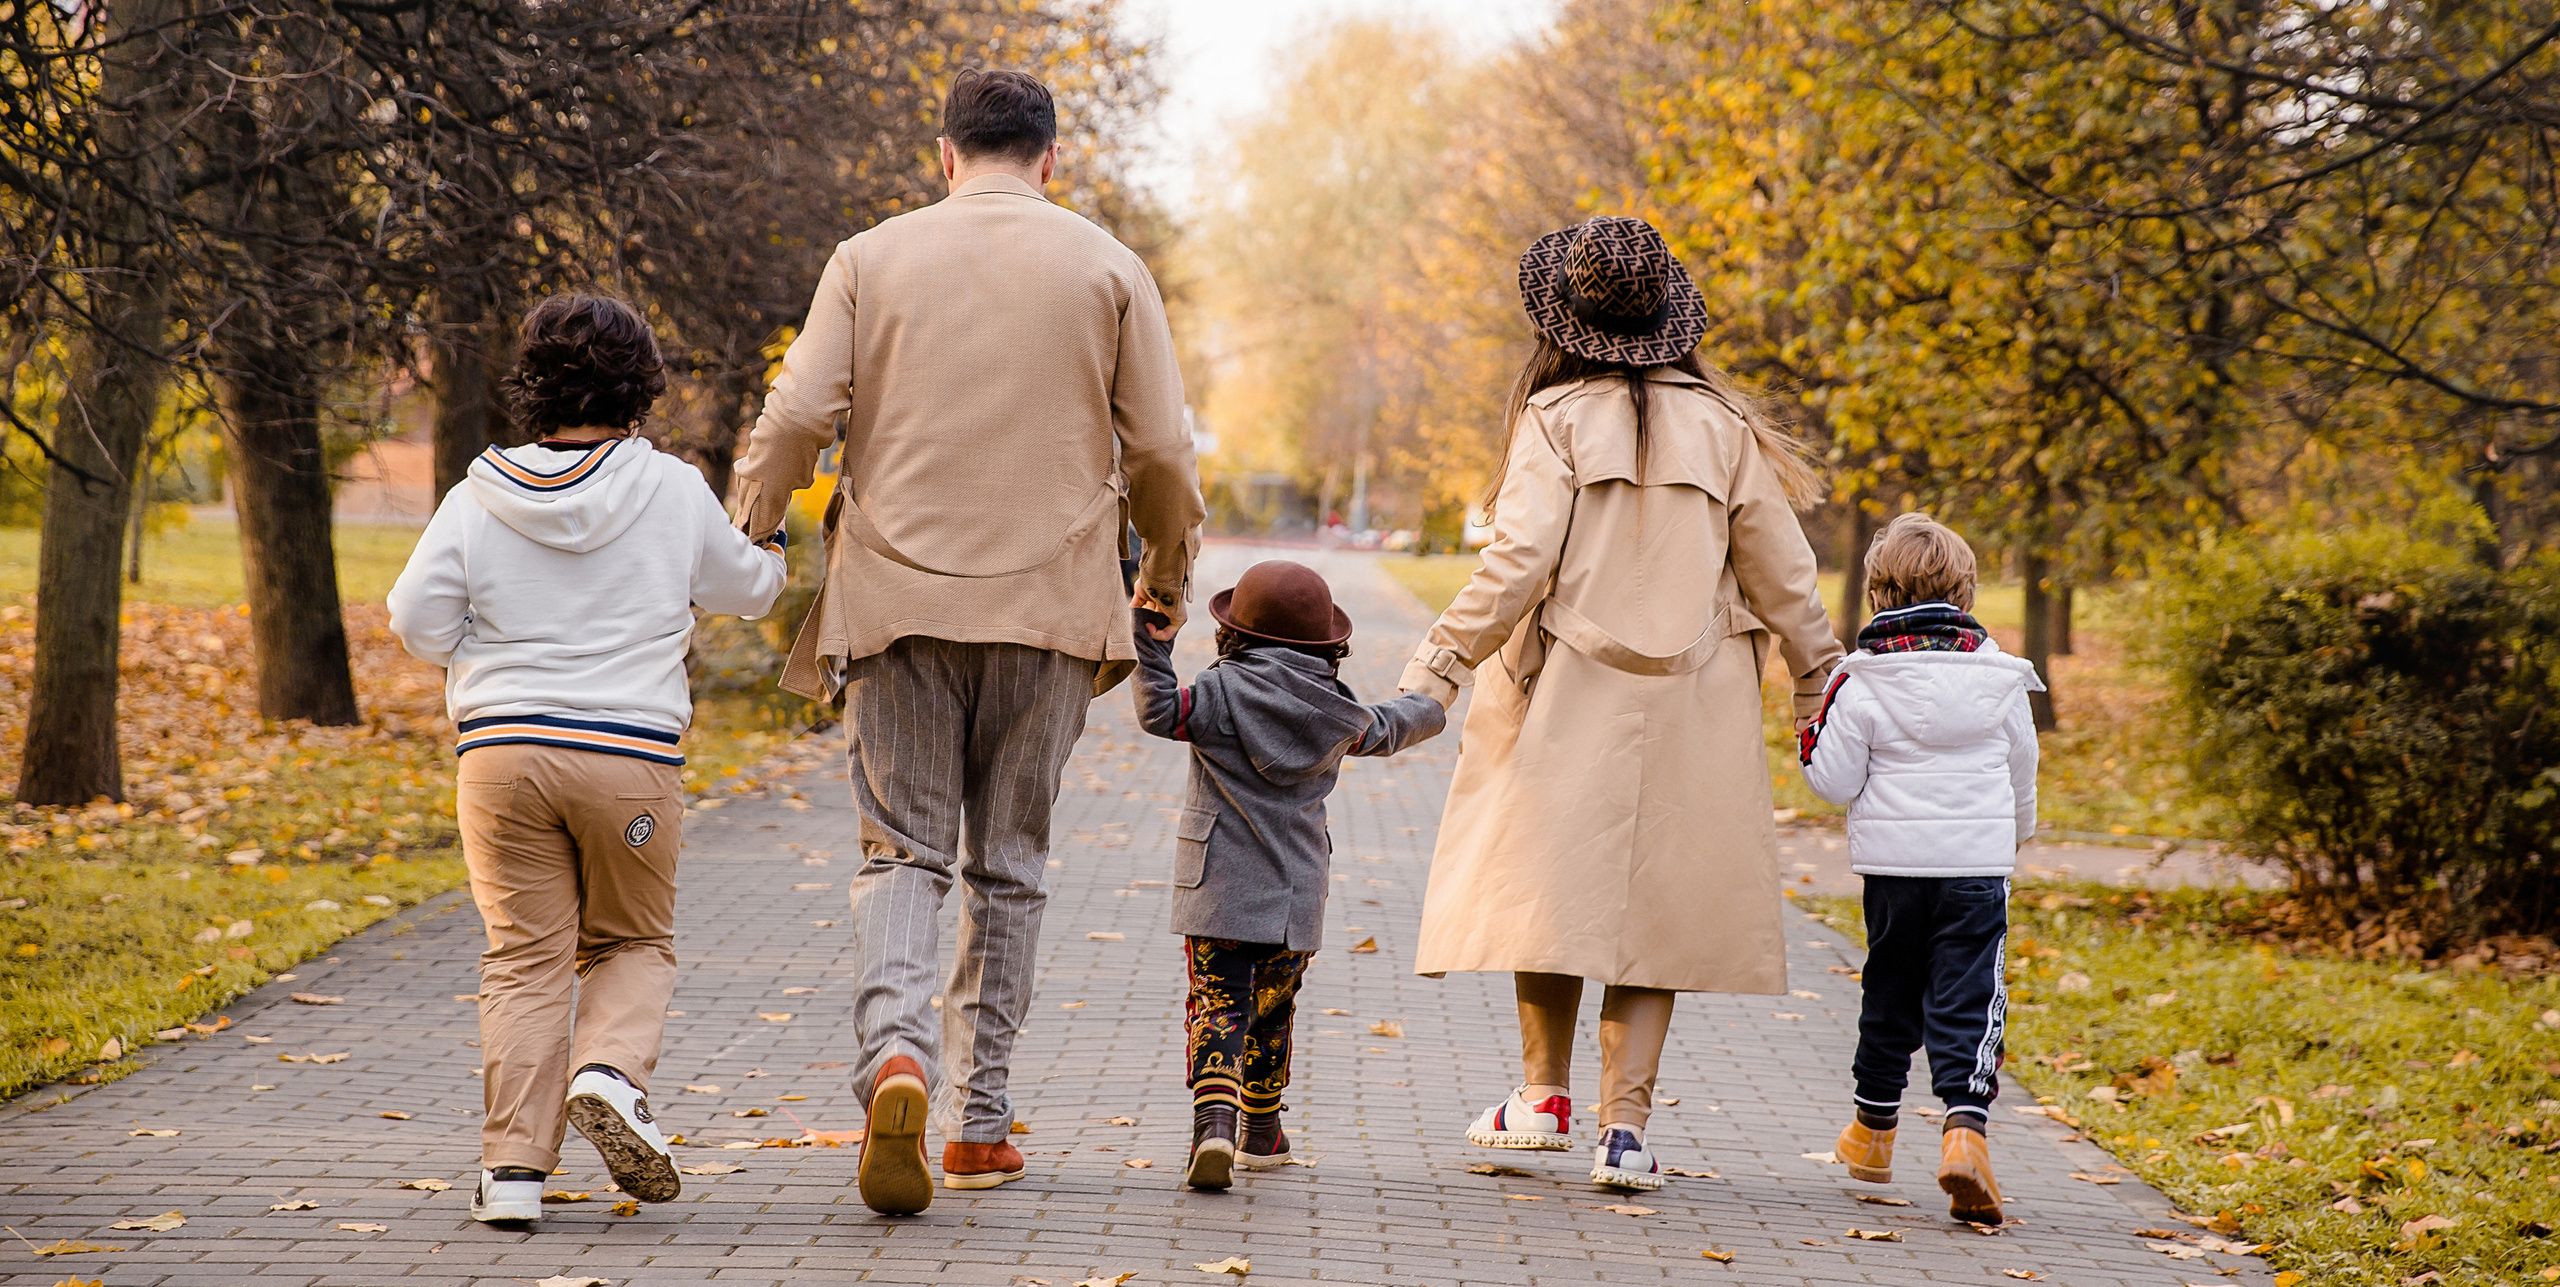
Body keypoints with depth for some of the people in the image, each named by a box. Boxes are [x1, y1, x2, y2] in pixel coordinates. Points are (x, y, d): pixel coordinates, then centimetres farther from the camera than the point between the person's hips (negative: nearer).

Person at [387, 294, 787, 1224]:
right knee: (634, 943, 16)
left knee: (525, 955, 6)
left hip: (503, 753, 1)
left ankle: (514, 1163, -2)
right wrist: (769, 551, 38)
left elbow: (418, 622, -1)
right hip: (631, 755, -1)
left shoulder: (479, 499, 0)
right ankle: (609, 1070, -13)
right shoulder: (673, 492, 0)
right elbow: (745, 589, 15)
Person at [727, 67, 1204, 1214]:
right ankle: (979, 1123, 12)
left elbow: (796, 416, -4)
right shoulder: (1109, 270, 4)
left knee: (904, 850, 5)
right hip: (1048, 602, 0)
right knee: (1008, 863, 11)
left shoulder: (871, 258, 4)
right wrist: (1168, 572, 20)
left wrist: (742, 545, 9)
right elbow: (1160, 450, 3)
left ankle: (894, 1049, -22)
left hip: (898, 598, 0)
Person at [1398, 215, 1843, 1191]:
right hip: (1690, 709, 2)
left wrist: (1440, 663, -9)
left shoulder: (1559, 418, -4)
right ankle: (1625, 1127, -2)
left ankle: (1545, 1090, 15)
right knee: (1655, 902, 4)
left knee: (1553, 881, 12)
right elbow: (1781, 573, 7)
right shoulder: (1720, 426, 4)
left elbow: (1519, 562, -14)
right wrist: (1821, 686, 17)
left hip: (1568, 696, -2)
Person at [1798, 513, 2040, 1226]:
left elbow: (1836, 781, -7)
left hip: (1893, 864, 0)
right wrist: (2015, 832, 33)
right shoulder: (2000, 674, 0)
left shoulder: (1861, 681, -8)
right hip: (1979, 863, 0)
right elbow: (2023, 771, 14)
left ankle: (1874, 1126, 31)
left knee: (1889, 992, 16)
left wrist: (1813, 742, 13)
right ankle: (1965, 1126, -23)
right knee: (1968, 1002, -2)